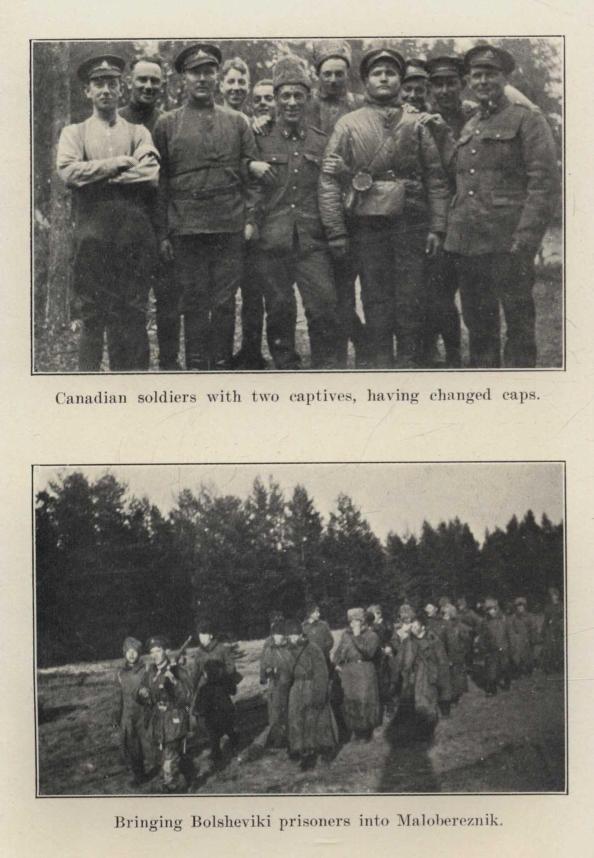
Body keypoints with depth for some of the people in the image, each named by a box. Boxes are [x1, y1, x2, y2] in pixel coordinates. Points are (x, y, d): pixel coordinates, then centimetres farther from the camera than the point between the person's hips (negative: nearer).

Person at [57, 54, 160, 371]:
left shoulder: (139, 133, 15)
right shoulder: (74, 133, 14)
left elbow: (151, 174, -4)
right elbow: (68, 171, -6)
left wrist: (98, 177, -6)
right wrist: (116, 164, -6)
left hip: (134, 236, 1)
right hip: (92, 235, -1)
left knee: (132, 315, 2)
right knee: (91, 315, -1)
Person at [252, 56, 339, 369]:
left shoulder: (321, 142, 11)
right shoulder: (260, 140, 5)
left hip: (312, 241, 1)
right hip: (272, 241, -1)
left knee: (325, 307, -7)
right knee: (279, 311, 5)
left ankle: (325, 366, 6)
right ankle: (286, 366, 19)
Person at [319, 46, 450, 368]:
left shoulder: (416, 124, 10)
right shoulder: (348, 125, 6)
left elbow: (436, 180, 8)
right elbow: (329, 180, 1)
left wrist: (437, 228, -1)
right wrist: (336, 231, -6)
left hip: (411, 223, 1)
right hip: (367, 224, -1)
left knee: (411, 298, 0)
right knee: (375, 298, 3)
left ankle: (409, 362, 8)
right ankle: (381, 362, 11)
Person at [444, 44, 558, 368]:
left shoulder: (527, 119, -1)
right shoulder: (469, 127, 19)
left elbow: (543, 181, -9)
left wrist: (526, 238, -18)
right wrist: (451, 229, 12)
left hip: (507, 241, -7)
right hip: (466, 241, 7)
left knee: (518, 321, -3)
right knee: (477, 324, 11)